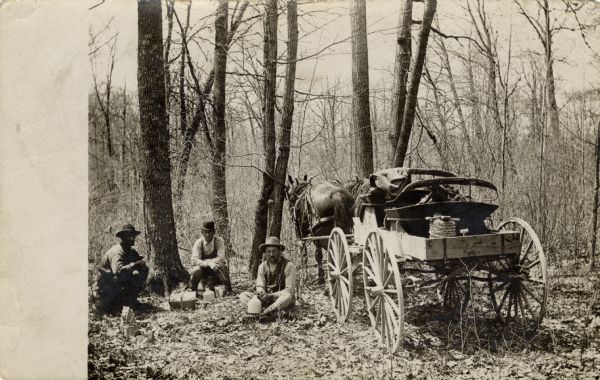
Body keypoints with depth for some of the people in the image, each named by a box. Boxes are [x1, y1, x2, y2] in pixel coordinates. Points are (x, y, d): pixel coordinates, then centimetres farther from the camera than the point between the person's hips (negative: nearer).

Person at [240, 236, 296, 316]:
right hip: (267, 301, 4)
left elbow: (289, 290, -15)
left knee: (287, 296, -38)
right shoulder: (262, 266, 3)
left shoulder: (288, 266, -12)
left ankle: (263, 313, -48)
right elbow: (260, 286, 1)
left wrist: (271, 295, -27)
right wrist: (261, 293, -24)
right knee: (243, 296, -15)